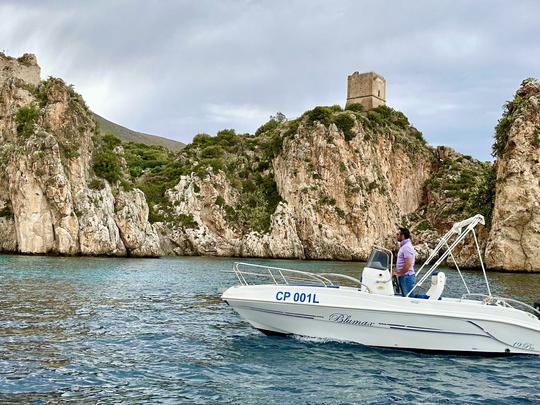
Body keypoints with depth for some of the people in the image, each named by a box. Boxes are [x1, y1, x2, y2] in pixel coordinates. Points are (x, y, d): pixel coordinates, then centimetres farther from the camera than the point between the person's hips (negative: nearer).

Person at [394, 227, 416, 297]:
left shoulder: (407, 247, -16)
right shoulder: (403, 246, 17)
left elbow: (408, 264, -24)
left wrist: (399, 273, -16)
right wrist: (397, 272, 15)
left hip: (407, 276, -10)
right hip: (403, 277, 10)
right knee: (405, 296, 13)